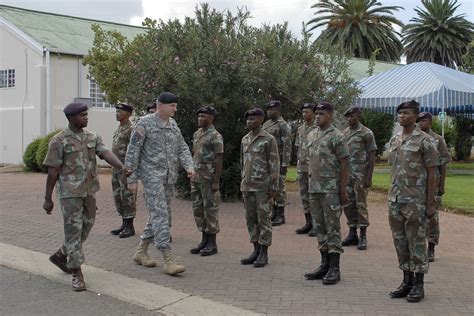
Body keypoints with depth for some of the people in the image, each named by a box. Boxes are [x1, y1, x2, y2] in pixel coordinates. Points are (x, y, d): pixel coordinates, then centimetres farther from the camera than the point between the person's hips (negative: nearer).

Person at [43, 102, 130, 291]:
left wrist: (121, 167, -31)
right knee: (73, 230, -2)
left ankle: (61, 256, 35)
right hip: (70, 192, -6)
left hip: (90, 191, 6)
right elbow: (53, 171, -7)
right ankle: (77, 273, 6)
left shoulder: (93, 138, 6)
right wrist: (47, 199, -6)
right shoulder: (59, 141, -8)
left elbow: (106, 154, -11)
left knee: (86, 228, 14)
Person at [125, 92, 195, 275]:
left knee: (159, 215, 12)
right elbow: (132, 152, -8)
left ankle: (141, 252, 25)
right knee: (160, 215, -12)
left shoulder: (173, 124, 11)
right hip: (152, 176, -7)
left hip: (169, 177, 7)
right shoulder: (144, 124, -8)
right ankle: (168, 260, -13)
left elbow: (182, 148, 11)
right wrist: (131, 179, -10)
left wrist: (189, 166, -7)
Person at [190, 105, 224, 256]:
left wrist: (216, 182, -17)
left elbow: (219, 160, -14)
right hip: (196, 178, 8)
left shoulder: (215, 136, -10)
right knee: (198, 209, 11)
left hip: (208, 179, -8)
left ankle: (212, 243, 7)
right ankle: (204, 240, 20)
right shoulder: (196, 134, 14)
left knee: (210, 209, -1)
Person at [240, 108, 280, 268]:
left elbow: (274, 164, -8)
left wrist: (274, 186, -13)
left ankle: (264, 253, 6)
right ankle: (256, 250, 19)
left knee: (263, 218, -1)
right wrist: (243, 183, 16)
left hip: (262, 186, -6)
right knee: (250, 218, 9)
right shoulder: (245, 139, 12)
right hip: (247, 185, 6)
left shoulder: (269, 139, -7)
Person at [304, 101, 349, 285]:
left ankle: (334, 269, 4)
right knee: (319, 227, 11)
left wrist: (343, 190, -13)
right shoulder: (311, 136, 13)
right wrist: (310, 185, 15)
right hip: (314, 189, 7)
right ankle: (324, 264, 21)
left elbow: (344, 165, -10)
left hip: (331, 190, -7)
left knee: (332, 227, -2)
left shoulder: (337, 137, -8)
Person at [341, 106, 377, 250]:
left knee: (361, 204, -2)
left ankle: (363, 236, 6)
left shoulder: (366, 133, -6)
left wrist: (369, 177, -13)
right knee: (348, 205, 8)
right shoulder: (344, 133, 12)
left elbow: (372, 157, -7)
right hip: (346, 174, 6)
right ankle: (352, 234, 18)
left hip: (360, 175, -6)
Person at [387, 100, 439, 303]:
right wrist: (392, 196, 13)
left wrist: (430, 203, -10)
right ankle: (407, 281, 22)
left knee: (416, 242, 1)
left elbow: (431, 174, -7)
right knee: (400, 241, 11)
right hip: (395, 200, 6)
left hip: (415, 201, -6)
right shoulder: (394, 141, 11)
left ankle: (418, 285, 12)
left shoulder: (424, 141, -7)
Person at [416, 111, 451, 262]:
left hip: (433, 184, -3)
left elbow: (443, 165, -1)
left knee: (432, 216, 1)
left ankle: (431, 249, 10)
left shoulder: (438, 140, 0)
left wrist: (442, 185, -5)